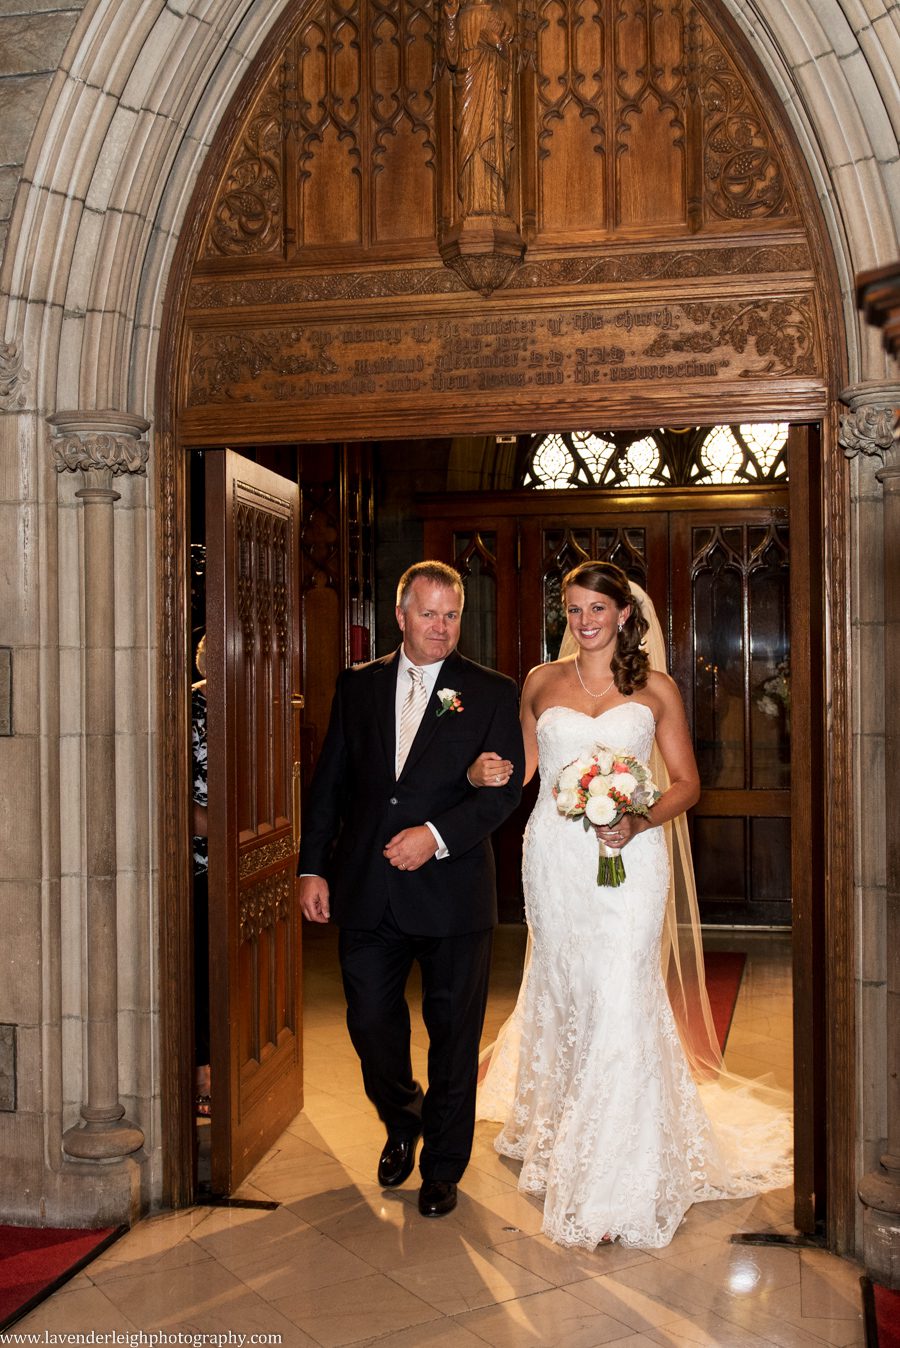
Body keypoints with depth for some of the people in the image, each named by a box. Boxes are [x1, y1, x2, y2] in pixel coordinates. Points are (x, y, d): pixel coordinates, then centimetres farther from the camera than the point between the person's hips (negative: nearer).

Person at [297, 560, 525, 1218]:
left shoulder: (493, 693, -1)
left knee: (453, 1034, 9)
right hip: (367, 890, 2)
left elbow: (506, 788, -7)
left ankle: (443, 1167, 30)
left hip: (452, 892, -2)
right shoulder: (358, 686, 8)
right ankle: (402, 1122, 40)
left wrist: (436, 835, -19)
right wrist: (314, 867, 3)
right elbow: (330, 782, 9)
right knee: (370, 1020, 9)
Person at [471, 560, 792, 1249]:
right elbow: (527, 770, 13)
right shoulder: (542, 682, 9)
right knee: (561, 993, 11)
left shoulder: (656, 689, 4)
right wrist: (491, 772, -10)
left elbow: (687, 783, 4)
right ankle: (559, 1135, 32)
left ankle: (616, 1182, 2)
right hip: (556, 856, 2)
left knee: (621, 1004, -8)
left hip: (629, 858, -2)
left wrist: (638, 823, -14)